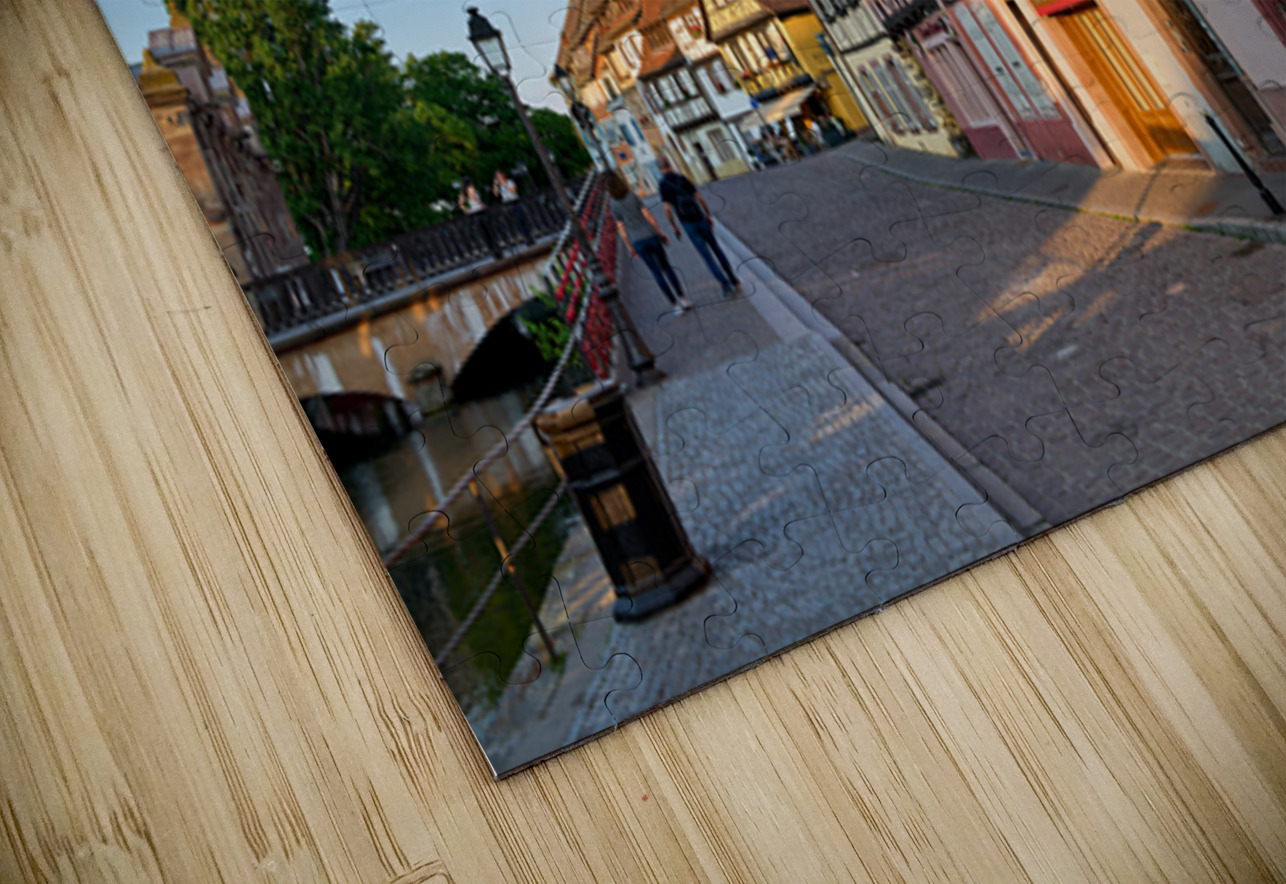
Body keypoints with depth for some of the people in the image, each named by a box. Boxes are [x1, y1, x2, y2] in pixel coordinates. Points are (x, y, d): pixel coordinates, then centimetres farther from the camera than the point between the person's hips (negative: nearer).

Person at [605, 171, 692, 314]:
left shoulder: (613, 205, -5)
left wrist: (630, 248, 7)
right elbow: (648, 215, -8)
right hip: (650, 236, 0)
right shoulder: (632, 196, -7)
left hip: (638, 242, 0)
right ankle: (683, 299, 11)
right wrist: (661, 233, -1)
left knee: (657, 273, 9)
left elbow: (621, 228, -3)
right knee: (666, 267, 17)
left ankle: (676, 304, 6)